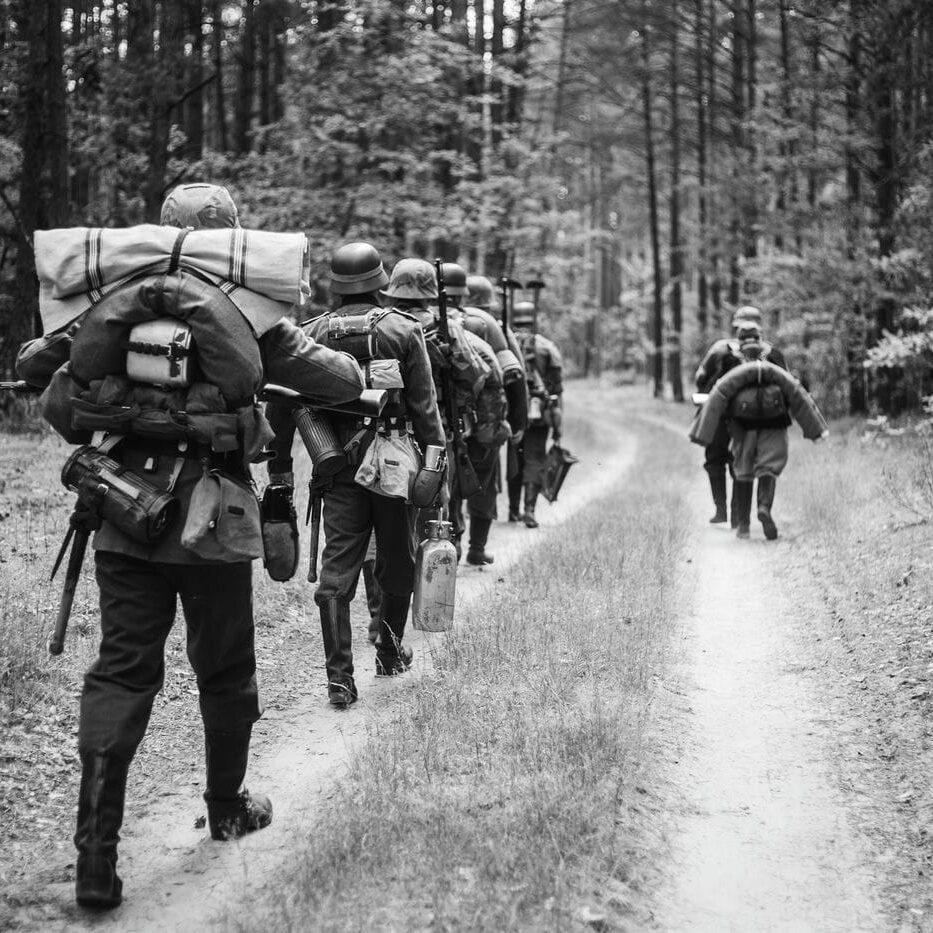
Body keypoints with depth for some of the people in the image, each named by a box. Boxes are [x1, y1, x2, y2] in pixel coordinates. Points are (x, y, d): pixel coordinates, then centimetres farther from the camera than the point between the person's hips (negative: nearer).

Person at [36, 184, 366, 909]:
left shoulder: (118, 305, 6)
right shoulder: (250, 313, 1)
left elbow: (58, 403, 4)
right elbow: (342, 381, 6)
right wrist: (348, 368, 28)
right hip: (214, 512, -2)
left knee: (121, 672, 3)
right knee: (225, 671, 16)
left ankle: (96, 855, -7)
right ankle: (227, 809, 35)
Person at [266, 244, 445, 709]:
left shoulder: (309, 334, 4)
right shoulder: (403, 330, -1)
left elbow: (280, 405, 4)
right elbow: (424, 405, -5)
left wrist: (279, 468, 10)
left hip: (337, 465, 1)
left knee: (336, 570, 1)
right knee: (396, 562, 16)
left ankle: (339, 675, -6)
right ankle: (390, 651, 31)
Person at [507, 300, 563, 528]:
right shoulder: (547, 347, 2)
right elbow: (557, 387, -1)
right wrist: (557, 424, 3)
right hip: (538, 414, -2)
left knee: (514, 460, 16)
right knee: (534, 461, 1)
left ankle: (514, 510, 22)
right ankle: (529, 510, -12)